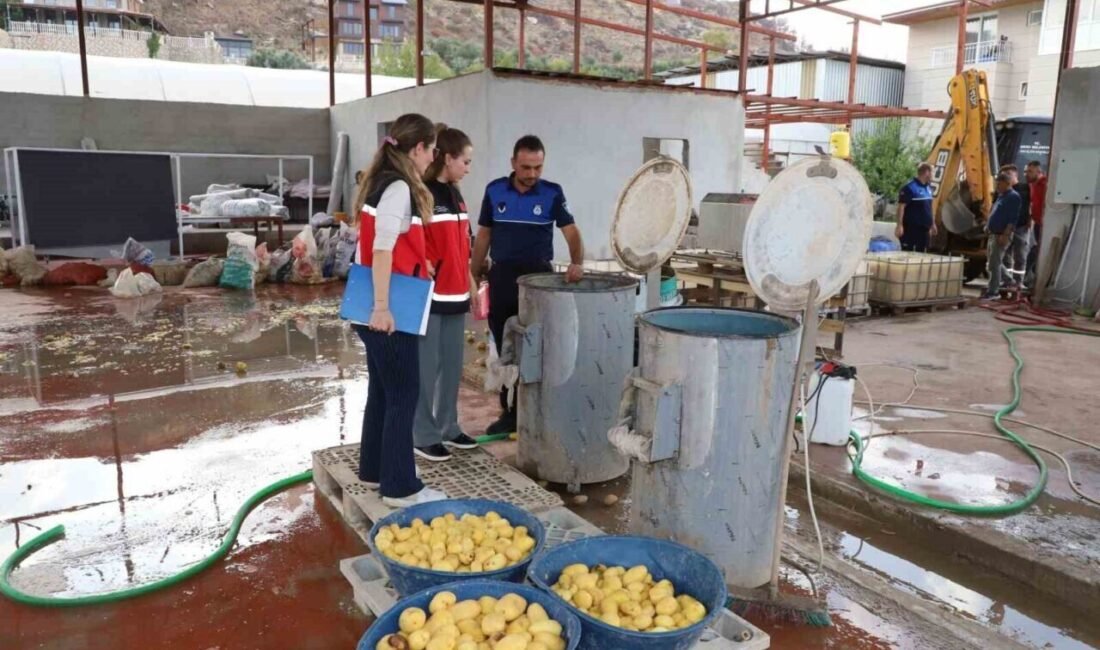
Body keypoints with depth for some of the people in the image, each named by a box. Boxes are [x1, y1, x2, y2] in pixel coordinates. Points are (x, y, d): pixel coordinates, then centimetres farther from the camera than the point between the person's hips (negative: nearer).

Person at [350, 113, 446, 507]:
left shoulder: (382, 182, 14)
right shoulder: (399, 188, -15)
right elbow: (382, 250, -23)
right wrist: (382, 307, -25)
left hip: (379, 308, 10)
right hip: (389, 311, -10)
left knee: (383, 390, 17)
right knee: (403, 394, -2)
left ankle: (374, 470, 29)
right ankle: (400, 487, 6)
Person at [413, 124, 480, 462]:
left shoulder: (456, 196, 14)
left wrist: (471, 283, 20)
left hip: (455, 295, 8)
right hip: (429, 296, -8)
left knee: (452, 366, 14)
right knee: (426, 369, 1)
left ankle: (448, 428, 27)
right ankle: (423, 436, 12)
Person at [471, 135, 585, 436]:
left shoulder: (553, 193, -4)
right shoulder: (494, 191, 1)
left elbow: (571, 231, -11)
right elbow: (483, 236, 7)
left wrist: (577, 263, -31)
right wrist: (473, 277, 4)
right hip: (502, 276, 2)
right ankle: (510, 411, 18)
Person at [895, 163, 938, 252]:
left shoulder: (928, 188, 14)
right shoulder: (910, 188, -13)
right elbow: (901, 206, -17)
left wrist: (933, 224, 23)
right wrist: (899, 225, -22)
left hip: (924, 228, 9)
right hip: (910, 229, -8)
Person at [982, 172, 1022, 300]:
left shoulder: (1013, 197, -12)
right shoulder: (1001, 196, 17)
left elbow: (1013, 218, -19)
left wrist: (1005, 235, -24)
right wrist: (988, 226, 15)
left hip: (1001, 235, -10)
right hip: (993, 234, 10)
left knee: (994, 264, -11)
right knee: (992, 264, 12)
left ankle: (993, 291, -8)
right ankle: (994, 290, 19)